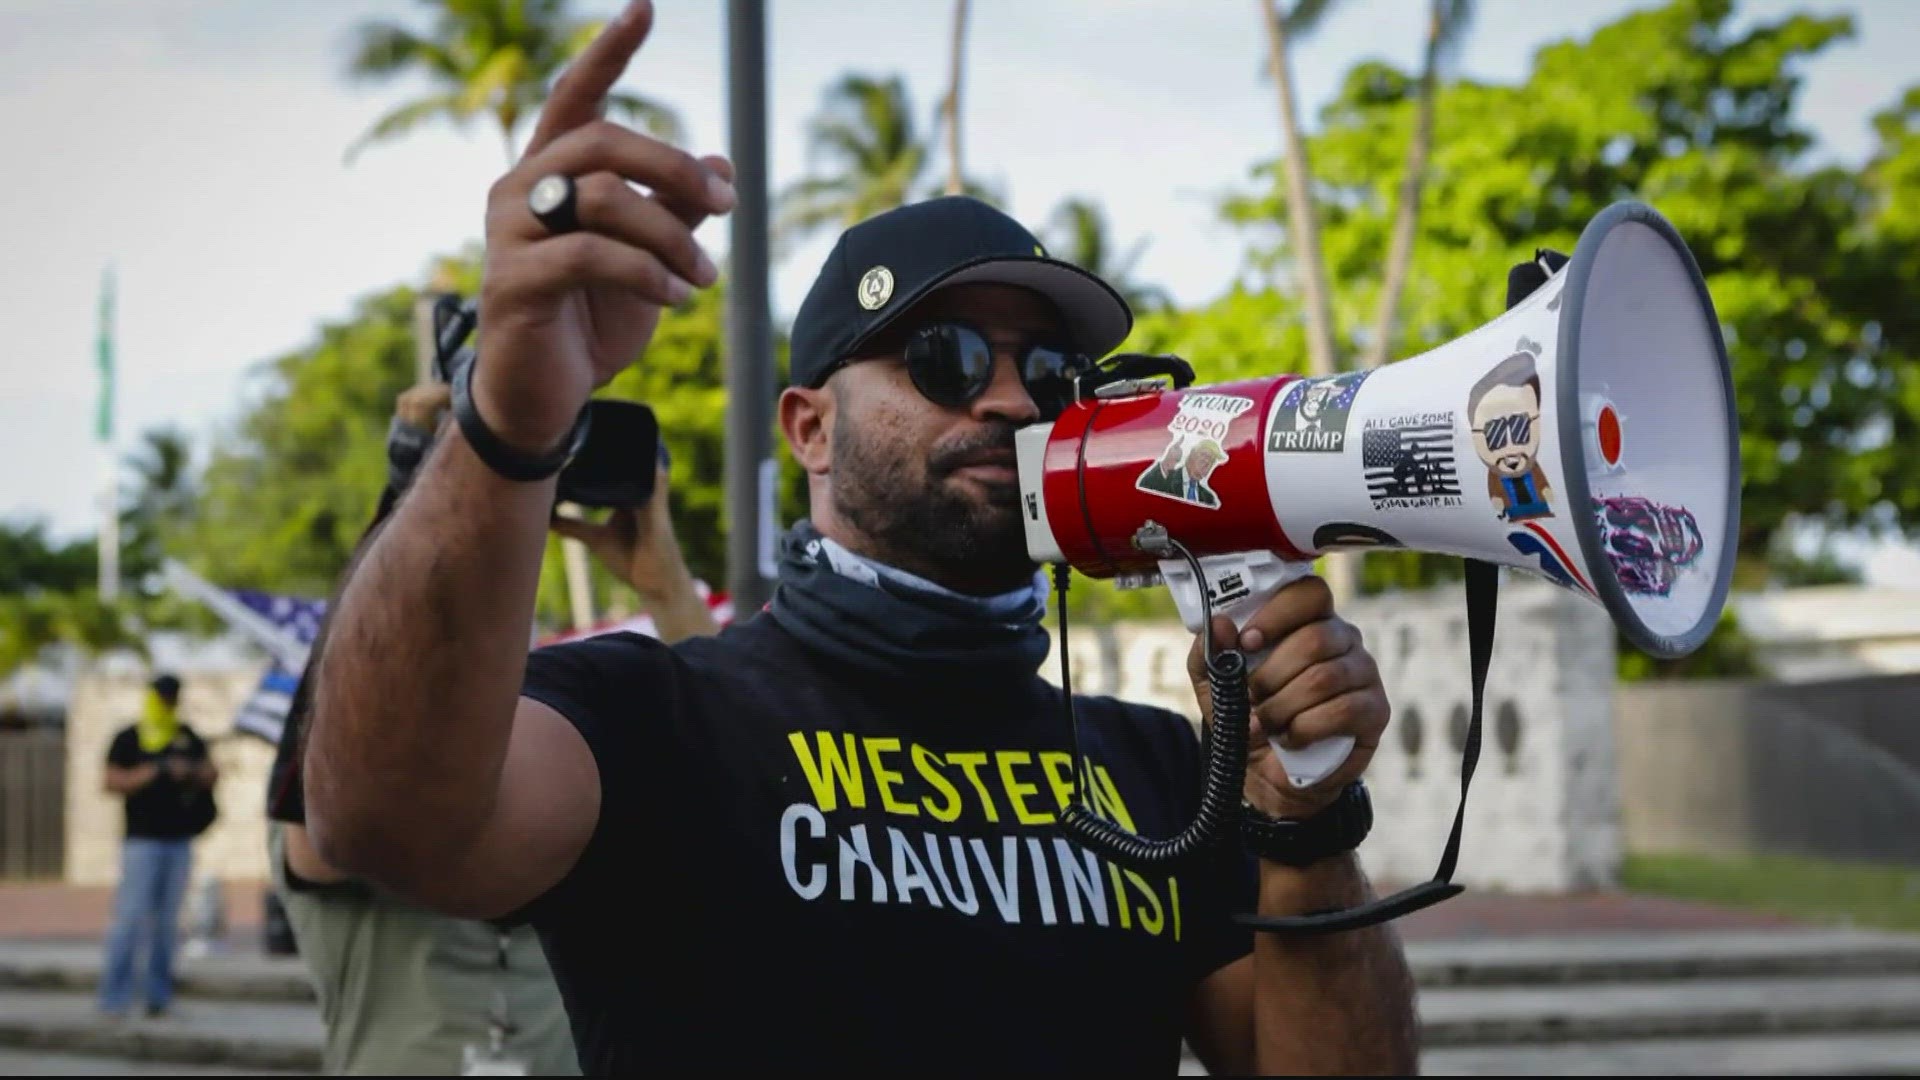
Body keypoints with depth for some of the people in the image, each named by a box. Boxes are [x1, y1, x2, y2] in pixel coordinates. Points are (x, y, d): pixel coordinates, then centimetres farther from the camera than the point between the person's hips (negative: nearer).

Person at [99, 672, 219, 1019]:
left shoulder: (188, 737, 14)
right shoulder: (129, 739, 1)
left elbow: (212, 774, 13)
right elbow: (112, 782, -6)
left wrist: (191, 770, -8)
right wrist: (153, 773, -15)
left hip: (180, 842, 4)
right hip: (142, 842, -4)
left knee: (167, 922, 6)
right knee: (130, 917, -11)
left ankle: (158, 994, 10)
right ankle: (115, 997, -9)